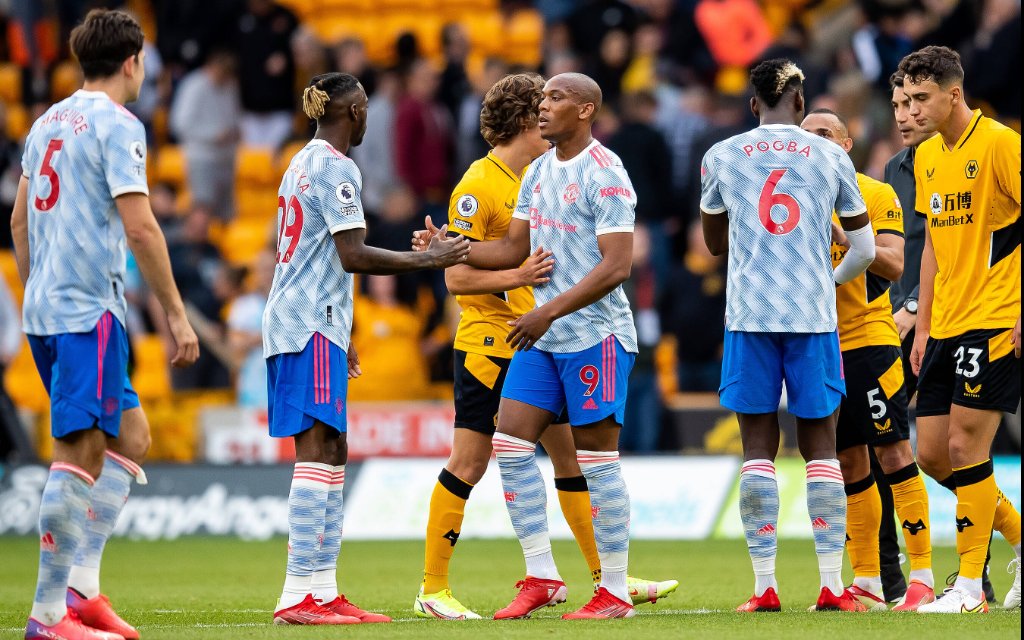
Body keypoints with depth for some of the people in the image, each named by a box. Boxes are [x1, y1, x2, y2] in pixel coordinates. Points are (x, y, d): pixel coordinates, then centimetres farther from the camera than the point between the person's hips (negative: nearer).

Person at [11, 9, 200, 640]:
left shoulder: (49, 121, 17)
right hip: (90, 310, -9)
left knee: (132, 435, 16)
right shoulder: (117, 125, -8)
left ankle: (82, 586, 8)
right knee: (82, 452, -10)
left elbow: (20, 221, 22)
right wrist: (177, 314, -11)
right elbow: (140, 227, -15)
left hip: (45, 309, 9)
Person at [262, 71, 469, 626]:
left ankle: (322, 590, 8)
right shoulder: (336, 169, -10)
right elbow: (352, 256, -17)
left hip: (293, 325, 10)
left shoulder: (302, 164, 19)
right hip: (312, 328, -10)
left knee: (331, 453, 10)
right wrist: (427, 259, -9)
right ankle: (300, 595, -17)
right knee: (317, 452, -12)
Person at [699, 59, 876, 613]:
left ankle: (764, 586, -2)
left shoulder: (721, 157, 4)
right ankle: (832, 585, 0)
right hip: (813, 317, 0)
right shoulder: (830, 157, 3)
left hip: (749, 317, 0)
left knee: (758, 449, 2)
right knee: (820, 447, 5)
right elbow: (865, 249, 7)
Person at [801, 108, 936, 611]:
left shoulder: (876, 195, -1)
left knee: (893, 452, -9)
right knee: (848, 463, 8)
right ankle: (867, 581, 12)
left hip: (868, 339, -5)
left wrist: (842, 234, -21)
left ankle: (922, 576, -8)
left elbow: (893, 265, -10)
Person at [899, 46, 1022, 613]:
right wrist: (923, 327, 17)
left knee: (965, 446, -10)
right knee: (933, 453, 5)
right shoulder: (927, 157, 14)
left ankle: (971, 586, -2)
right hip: (946, 326, 8)